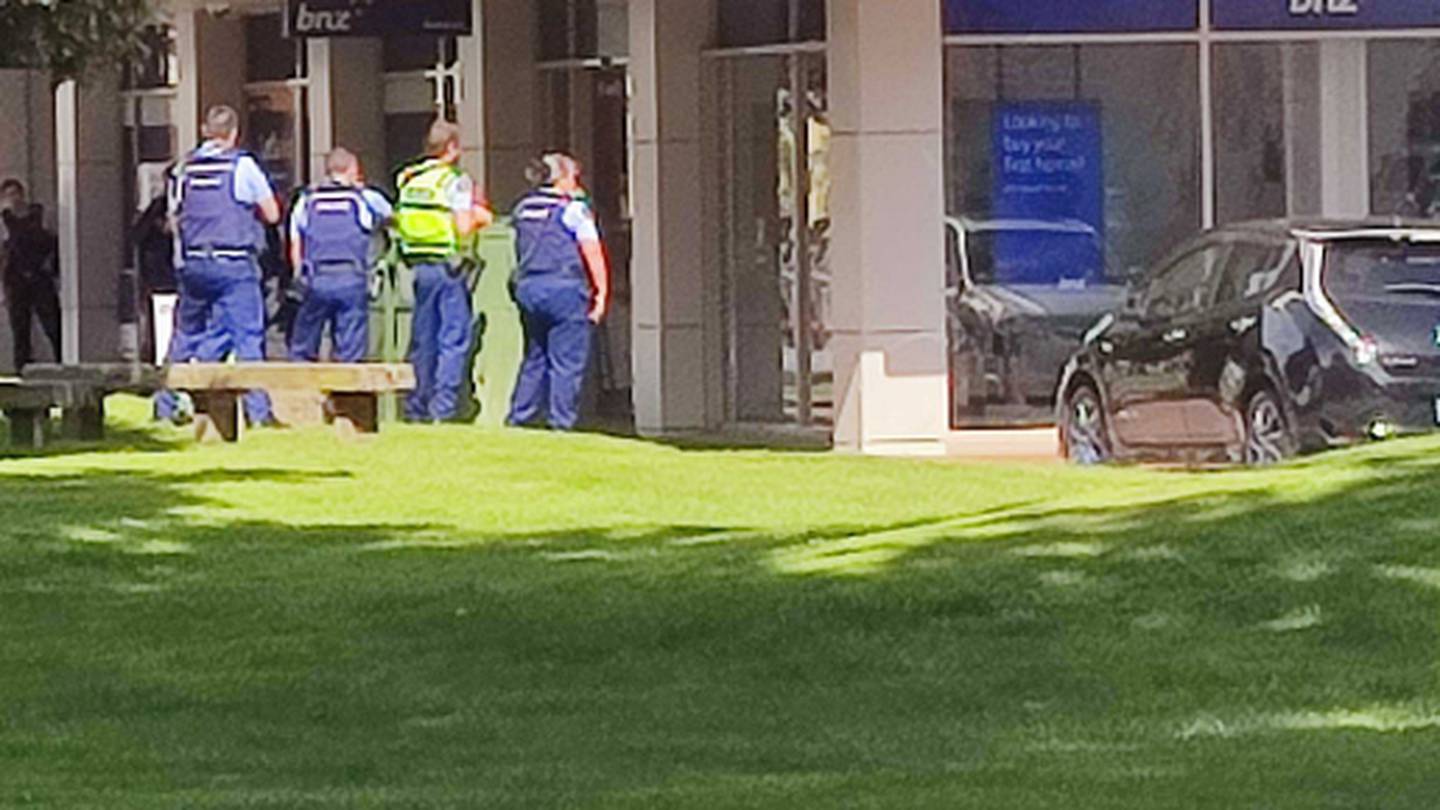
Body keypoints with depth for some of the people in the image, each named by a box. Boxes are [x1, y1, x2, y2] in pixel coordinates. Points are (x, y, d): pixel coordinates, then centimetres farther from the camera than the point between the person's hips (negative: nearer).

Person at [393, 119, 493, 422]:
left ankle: (417, 405, 12)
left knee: (423, 339, 12)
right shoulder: (455, 181, -10)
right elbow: (463, 228, -15)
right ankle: (443, 405, -9)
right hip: (449, 265, -6)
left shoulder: (409, 179, 9)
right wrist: (478, 217, 7)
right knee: (454, 337, -2)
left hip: (419, 266, 6)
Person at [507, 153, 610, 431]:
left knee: (536, 357, 15)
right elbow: (593, 254, -8)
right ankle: (561, 422, -4)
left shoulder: (524, 208, 13)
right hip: (564, 287, -6)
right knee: (566, 361, -2)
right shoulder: (573, 209, -6)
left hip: (527, 287, 6)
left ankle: (518, 418, 12)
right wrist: (601, 293, -4)